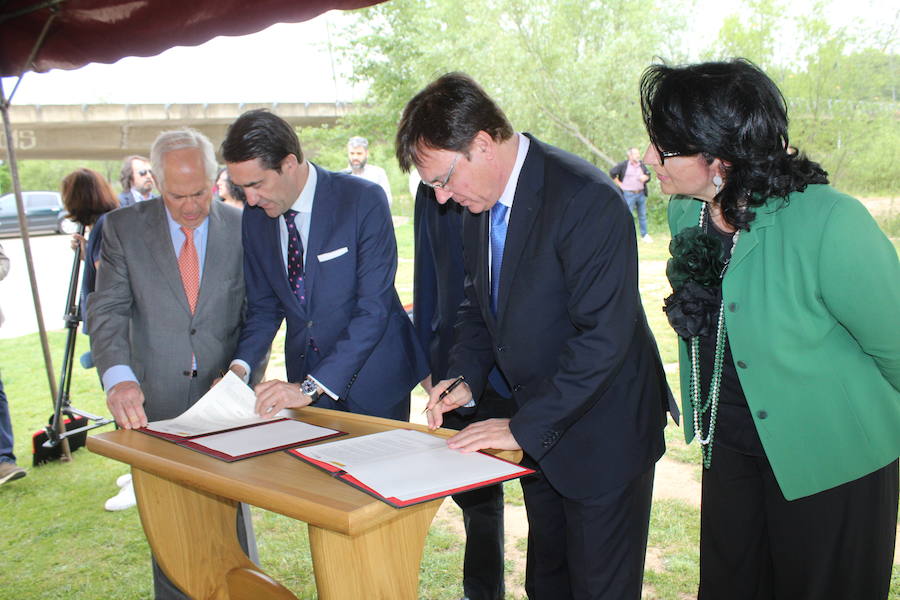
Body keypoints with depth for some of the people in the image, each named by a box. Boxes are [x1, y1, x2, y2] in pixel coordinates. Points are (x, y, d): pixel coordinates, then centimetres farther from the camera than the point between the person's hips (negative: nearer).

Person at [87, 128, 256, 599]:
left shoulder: (243, 229, -1)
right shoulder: (123, 228, -1)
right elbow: (107, 309, -8)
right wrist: (118, 377, -24)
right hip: (153, 403, 1)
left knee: (231, 516, 9)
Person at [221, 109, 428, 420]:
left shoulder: (365, 200, -18)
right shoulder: (255, 216, -1)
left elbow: (374, 308, -23)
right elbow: (263, 306, 7)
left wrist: (312, 386, -28)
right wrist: (240, 366, -11)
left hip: (372, 381, -4)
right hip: (305, 374, 4)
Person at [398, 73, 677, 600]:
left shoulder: (587, 200, -24)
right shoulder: (480, 202, 3)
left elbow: (604, 335, -28)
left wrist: (525, 427, -24)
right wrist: (465, 379, -2)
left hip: (600, 433, -7)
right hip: (537, 431, 8)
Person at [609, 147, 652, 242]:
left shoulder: (642, 164, 10)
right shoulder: (623, 165, -6)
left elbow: (648, 174, 19)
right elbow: (612, 172, -7)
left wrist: (645, 177, -5)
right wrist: (619, 183, -7)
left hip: (641, 194, 5)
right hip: (628, 194, -5)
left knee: (642, 215, 10)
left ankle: (644, 235, 20)